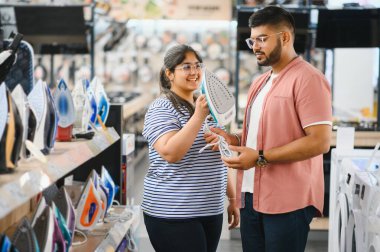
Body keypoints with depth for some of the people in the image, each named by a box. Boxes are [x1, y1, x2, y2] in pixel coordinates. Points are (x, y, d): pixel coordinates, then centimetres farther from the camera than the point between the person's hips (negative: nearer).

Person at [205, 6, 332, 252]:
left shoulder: (308, 79, -11)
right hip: (252, 197, 8)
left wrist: (259, 157, -20)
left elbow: (320, 141, -19)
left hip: (287, 202, -8)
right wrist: (234, 140, 6)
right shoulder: (260, 83, 18)